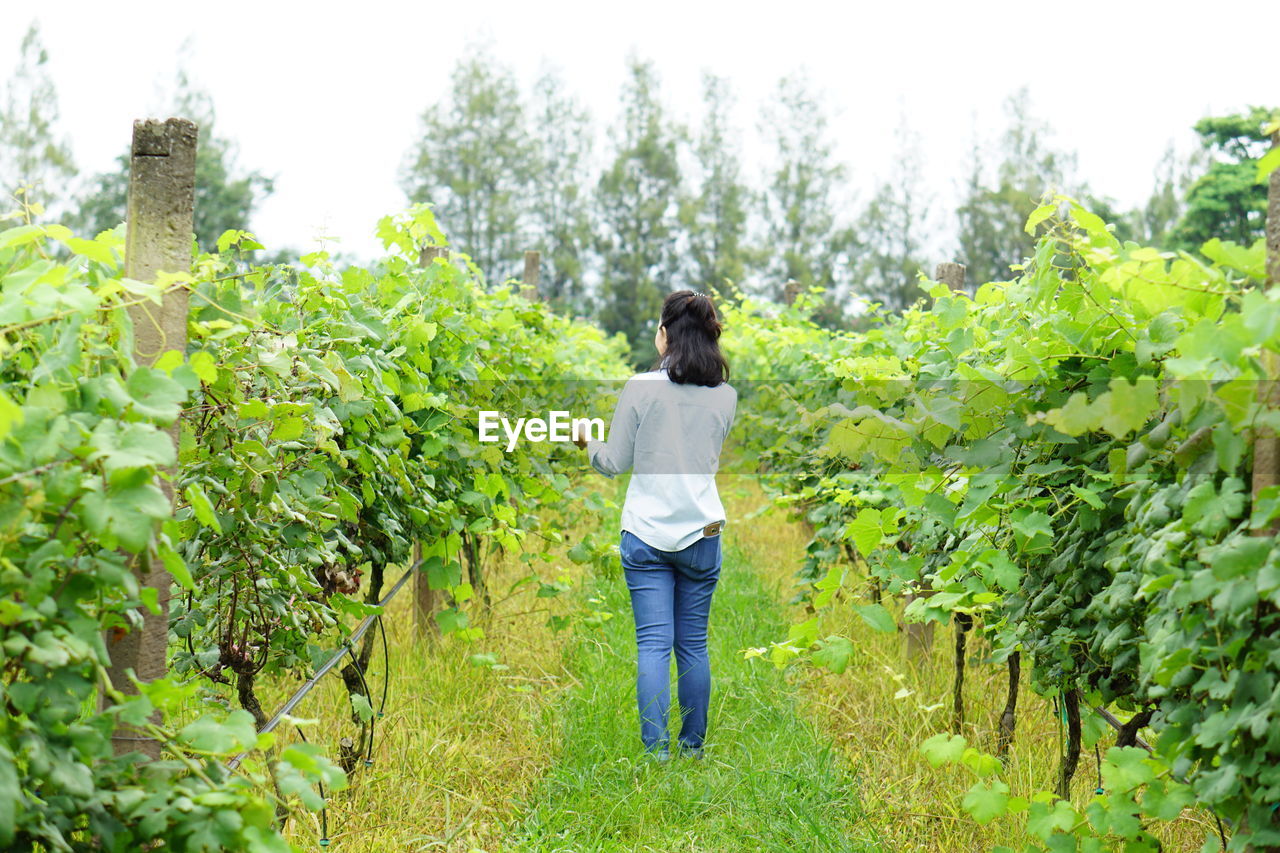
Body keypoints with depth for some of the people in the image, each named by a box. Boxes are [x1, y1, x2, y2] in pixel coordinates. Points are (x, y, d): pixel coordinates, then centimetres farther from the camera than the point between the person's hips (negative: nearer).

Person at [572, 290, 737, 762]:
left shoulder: (640, 388, -9)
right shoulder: (725, 396, 1)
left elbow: (616, 462, -2)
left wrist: (587, 441, 18)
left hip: (646, 532, -2)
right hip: (702, 532, 3)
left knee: (653, 645, 0)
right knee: (693, 644, 12)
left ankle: (656, 750, -3)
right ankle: (693, 745, 19)